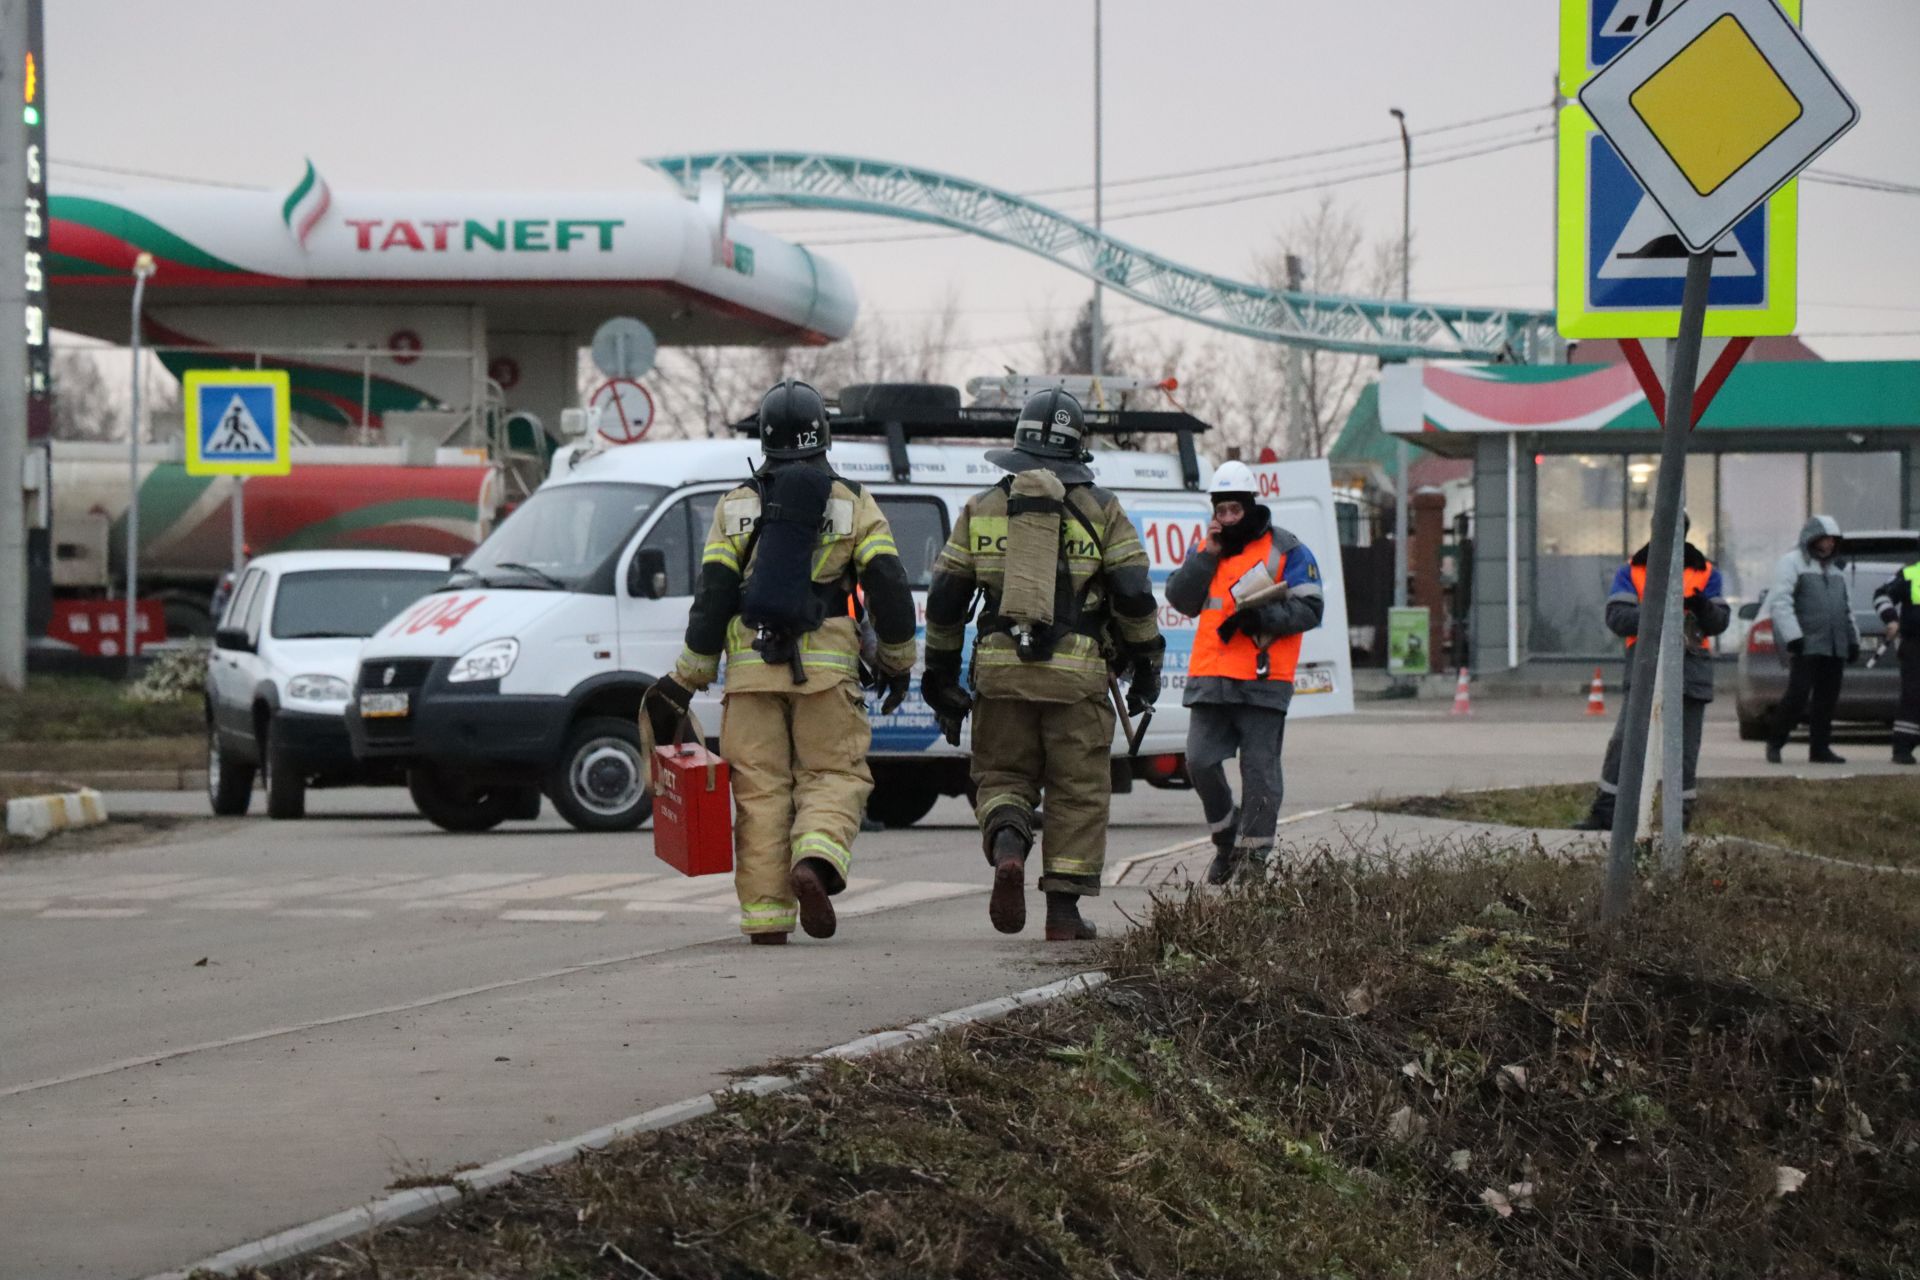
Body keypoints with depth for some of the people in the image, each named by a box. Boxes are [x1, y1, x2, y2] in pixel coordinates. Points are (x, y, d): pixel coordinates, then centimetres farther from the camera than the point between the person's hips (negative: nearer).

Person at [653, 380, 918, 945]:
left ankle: (765, 915, 1)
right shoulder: (852, 503, 4)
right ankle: (814, 862, -24)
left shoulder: (736, 506, 8)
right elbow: (888, 586, -1)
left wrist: (688, 679, 8)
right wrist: (897, 661, 12)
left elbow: (712, 596, 3)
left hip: (751, 666, 2)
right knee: (835, 776, 5)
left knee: (760, 788, 5)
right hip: (826, 668, -2)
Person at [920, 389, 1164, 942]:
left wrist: (941, 674, 17)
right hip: (1075, 672, -2)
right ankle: (1063, 908, 3)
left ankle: (1007, 848, -18)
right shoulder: (1100, 509, 3)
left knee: (1002, 776, 13)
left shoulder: (982, 509, 9)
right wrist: (1145, 664, 9)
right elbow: (1133, 594, -2)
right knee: (1077, 791, 7)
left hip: (1000, 668, 2)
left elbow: (945, 599, 8)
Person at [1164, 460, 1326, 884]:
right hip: (1210, 681, 4)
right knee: (1200, 762, -2)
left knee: (1260, 769, -3)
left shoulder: (1286, 550, 2)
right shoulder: (1210, 550, 18)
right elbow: (1181, 600, 9)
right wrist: (1207, 555, -2)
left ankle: (1255, 853, 4)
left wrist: (1259, 618, -17)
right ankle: (1227, 837, 19)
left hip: (1263, 680, -4)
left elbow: (1309, 608, -3)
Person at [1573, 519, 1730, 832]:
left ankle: (1680, 813, 12)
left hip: (1691, 668, 1)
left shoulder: (1707, 573, 14)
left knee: (1684, 748, 4)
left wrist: (1703, 607, -17)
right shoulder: (1631, 572, 9)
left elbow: (1721, 621, 6)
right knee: (1624, 741, -8)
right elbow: (1617, 618, -3)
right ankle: (1605, 812, -3)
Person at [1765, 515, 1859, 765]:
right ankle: (1775, 742, -2)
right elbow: (1780, 602, -10)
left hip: (1835, 647, 7)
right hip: (1806, 645, -7)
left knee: (1827, 698, 4)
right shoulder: (1792, 563, -1)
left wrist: (1853, 640, 19)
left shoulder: (1837, 568, 22)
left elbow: (1847, 607, 28)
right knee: (1798, 695, -13)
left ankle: (1820, 748, 9)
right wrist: (1792, 636, -19)